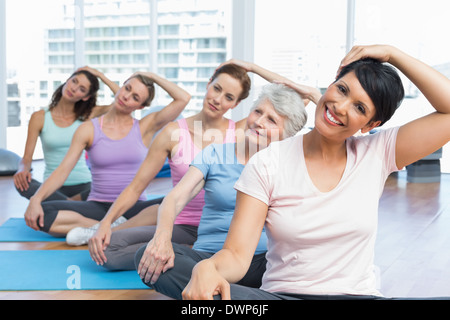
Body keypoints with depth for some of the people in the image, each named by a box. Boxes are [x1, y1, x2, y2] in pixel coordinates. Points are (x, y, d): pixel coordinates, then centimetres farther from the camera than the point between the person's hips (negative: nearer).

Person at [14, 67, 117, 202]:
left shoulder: (86, 116, 6)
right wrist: (22, 170, -24)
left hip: (83, 186, 0)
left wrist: (100, 75, -1)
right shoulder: (40, 117, 2)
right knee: (21, 183, -34)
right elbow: (26, 158, -1)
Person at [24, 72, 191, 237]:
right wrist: (36, 199, -15)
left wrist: (153, 76, 4)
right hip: (97, 207, 1)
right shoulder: (89, 129, 6)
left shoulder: (144, 128, 6)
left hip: (135, 207, -1)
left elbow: (183, 98, -4)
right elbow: (63, 169, -1)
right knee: (41, 214, -25)